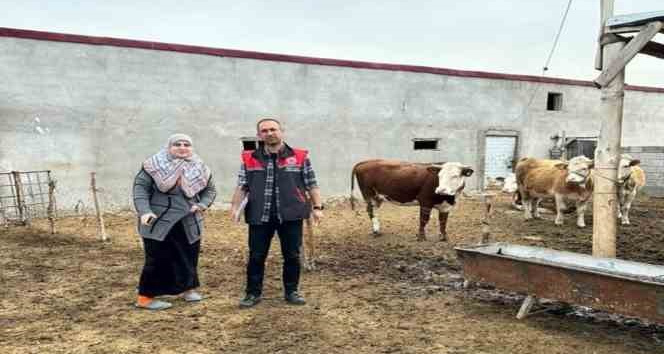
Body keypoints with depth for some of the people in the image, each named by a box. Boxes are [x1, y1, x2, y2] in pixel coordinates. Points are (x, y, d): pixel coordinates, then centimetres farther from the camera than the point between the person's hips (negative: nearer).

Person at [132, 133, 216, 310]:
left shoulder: (199, 168, 5)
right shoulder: (155, 165, -6)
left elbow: (210, 190, 13)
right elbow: (140, 187, -8)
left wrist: (202, 205, -6)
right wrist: (144, 211, -21)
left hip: (188, 222, 4)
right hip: (159, 221, -4)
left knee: (189, 256, 12)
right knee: (158, 259, -2)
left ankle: (188, 287, 32)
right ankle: (146, 297, 9)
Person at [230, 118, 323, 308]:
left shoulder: (300, 157, 2)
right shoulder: (249, 159, 5)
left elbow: (311, 185, 3)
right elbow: (242, 186, 4)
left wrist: (317, 207, -3)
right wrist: (235, 207, -9)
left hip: (290, 215, 0)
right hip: (259, 216, 1)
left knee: (292, 255, 8)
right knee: (256, 256, 6)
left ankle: (291, 291, 23)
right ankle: (253, 293, 20)